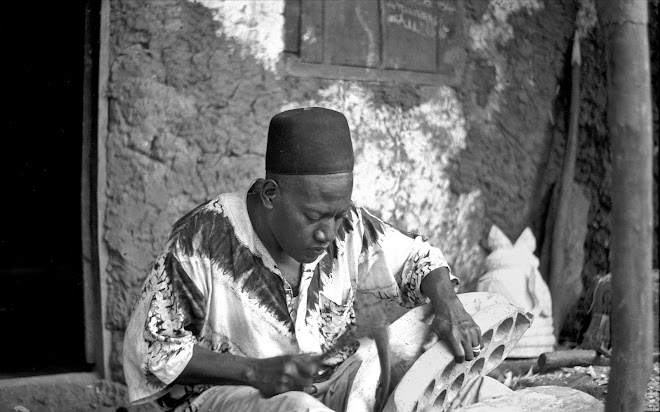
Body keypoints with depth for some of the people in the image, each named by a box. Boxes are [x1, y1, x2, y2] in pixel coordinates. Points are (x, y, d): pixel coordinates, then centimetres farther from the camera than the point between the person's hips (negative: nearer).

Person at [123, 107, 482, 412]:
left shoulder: (345, 225, -5)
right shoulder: (204, 240, -19)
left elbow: (416, 256, 12)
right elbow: (153, 349, -13)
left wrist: (448, 306, -11)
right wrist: (256, 371, -23)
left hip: (334, 379, 5)